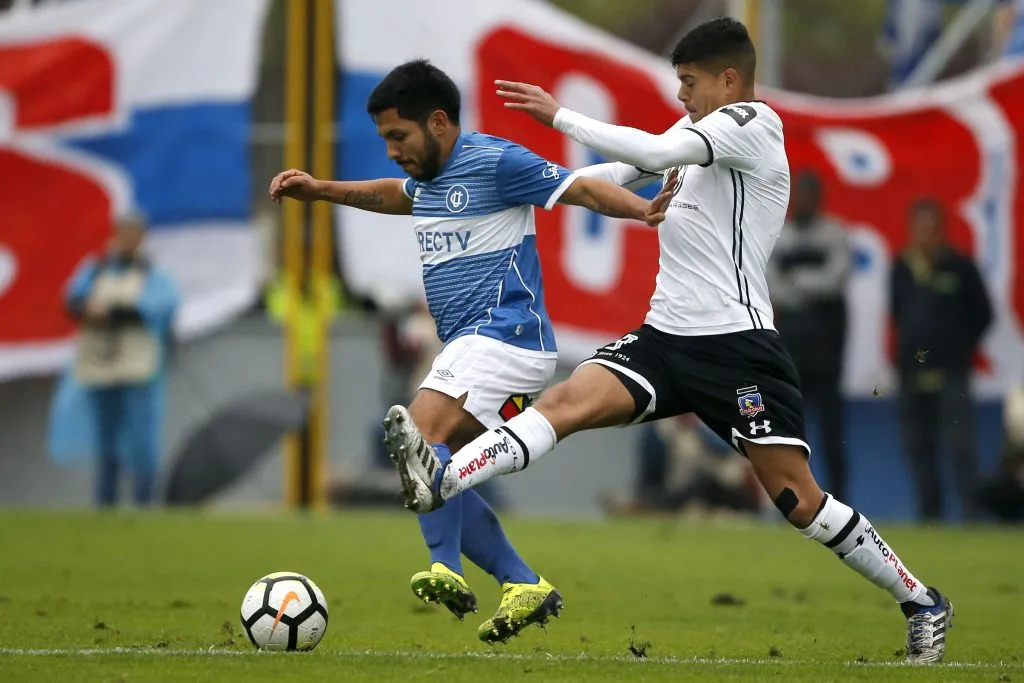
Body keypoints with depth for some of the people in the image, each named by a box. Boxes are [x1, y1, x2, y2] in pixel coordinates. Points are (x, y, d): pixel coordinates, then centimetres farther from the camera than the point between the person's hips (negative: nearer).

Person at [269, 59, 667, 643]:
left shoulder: (493, 162, -10)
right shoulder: (430, 175, 17)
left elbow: (582, 189, -13)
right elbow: (396, 194, 40)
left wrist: (646, 211, -28)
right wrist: (320, 190, 36)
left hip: (504, 337, -10)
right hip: (468, 347, 10)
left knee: (421, 436, -27)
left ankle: (448, 571, -36)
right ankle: (525, 587, 9)